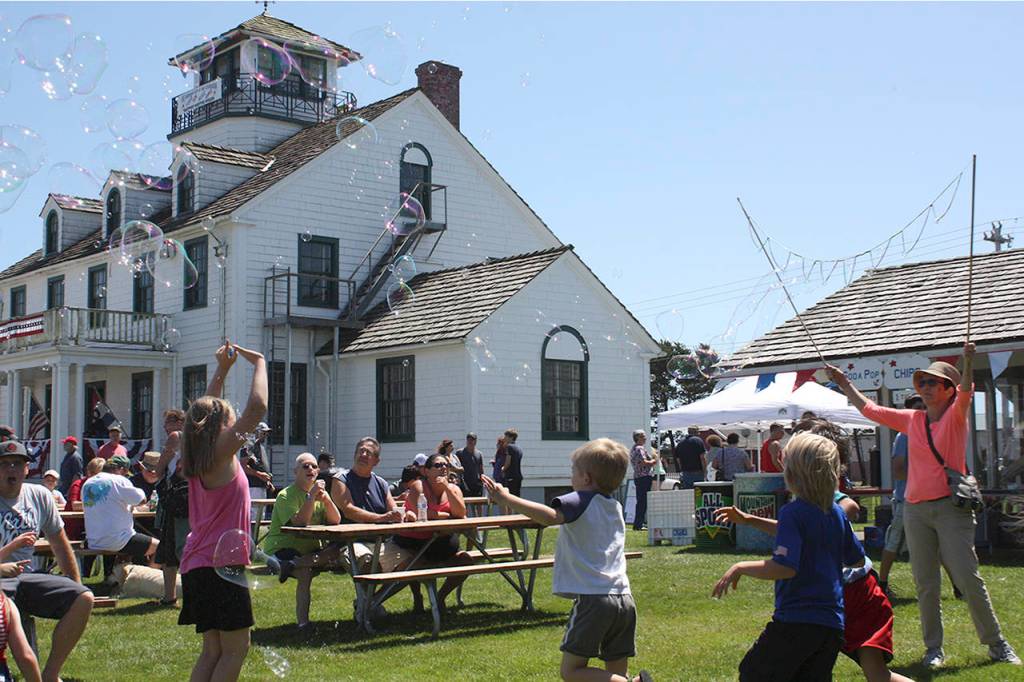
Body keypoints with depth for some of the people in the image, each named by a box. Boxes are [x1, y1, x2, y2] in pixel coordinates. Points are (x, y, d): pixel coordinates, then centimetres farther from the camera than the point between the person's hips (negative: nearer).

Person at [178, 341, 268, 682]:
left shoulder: (197, 459, 10)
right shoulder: (221, 453, -12)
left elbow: (206, 410, 27)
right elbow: (257, 406, -21)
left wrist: (222, 369, 26)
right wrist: (259, 364, -8)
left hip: (198, 564, 9)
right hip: (220, 564, -9)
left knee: (212, 650, 12)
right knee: (236, 648, -2)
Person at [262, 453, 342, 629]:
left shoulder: (320, 492, 10)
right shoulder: (286, 495, -10)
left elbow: (336, 521, -2)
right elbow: (299, 522, -26)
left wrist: (326, 499, -18)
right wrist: (312, 495, -26)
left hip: (309, 548, 6)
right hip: (281, 548, -6)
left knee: (337, 553, -24)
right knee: (305, 573, -35)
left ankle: (293, 565, -31)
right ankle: (303, 622, -25)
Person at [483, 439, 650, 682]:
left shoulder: (581, 501, -5)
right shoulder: (615, 507, 18)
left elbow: (550, 516, -24)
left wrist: (506, 498, -23)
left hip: (593, 598, -7)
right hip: (624, 600, 7)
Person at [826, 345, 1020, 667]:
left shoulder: (956, 417, -1)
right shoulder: (912, 420, 11)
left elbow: (965, 393, -21)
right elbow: (868, 409, 18)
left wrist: (968, 362, -38)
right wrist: (845, 384, 17)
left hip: (951, 507, -4)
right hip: (915, 510, 4)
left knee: (969, 579, -5)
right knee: (925, 585, 6)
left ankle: (997, 644, 8)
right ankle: (934, 648, 15)